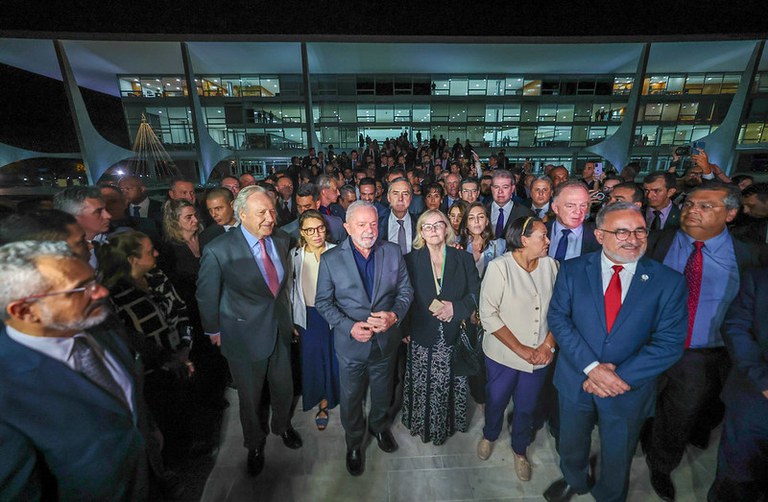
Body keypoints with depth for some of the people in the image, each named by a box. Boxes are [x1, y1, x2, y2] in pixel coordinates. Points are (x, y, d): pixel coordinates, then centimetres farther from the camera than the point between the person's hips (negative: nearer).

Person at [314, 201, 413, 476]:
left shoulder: (393, 252, -7)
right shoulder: (331, 259, -13)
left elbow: (405, 290, -1)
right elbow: (323, 302, -8)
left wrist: (395, 314, -20)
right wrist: (350, 327, -21)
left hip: (386, 340, 2)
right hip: (351, 343, -2)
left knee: (382, 392, 26)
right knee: (351, 397, 20)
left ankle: (379, 426, 58)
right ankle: (354, 443, 49)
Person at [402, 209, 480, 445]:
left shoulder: (463, 259, 1)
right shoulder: (411, 260, -2)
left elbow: (475, 293, 1)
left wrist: (455, 308, -15)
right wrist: (404, 330, -6)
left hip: (454, 336, 1)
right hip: (422, 336, 0)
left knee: (452, 385, 11)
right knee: (423, 387, 10)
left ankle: (451, 422, 38)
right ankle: (423, 424, 36)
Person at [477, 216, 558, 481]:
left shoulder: (551, 266, -7)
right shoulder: (499, 266, -17)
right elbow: (488, 314, -17)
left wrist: (548, 345, -10)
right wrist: (520, 349, -16)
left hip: (539, 357, 3)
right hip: (503, 354, -2)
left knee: (526, 407, 20)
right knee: (496, 400, 20)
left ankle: (520, 449, 48)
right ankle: (489, 435, 52)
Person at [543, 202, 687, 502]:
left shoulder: (669, 282, -11)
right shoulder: (572, 270, -10)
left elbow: (670, 342, -14)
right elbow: (558, 319, -13)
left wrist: (620, 376, -21)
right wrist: (591, 367, -23)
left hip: (628, 389, 0)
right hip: (575, 381, 1)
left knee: (617, 461, 24)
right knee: (571, 446, 26)